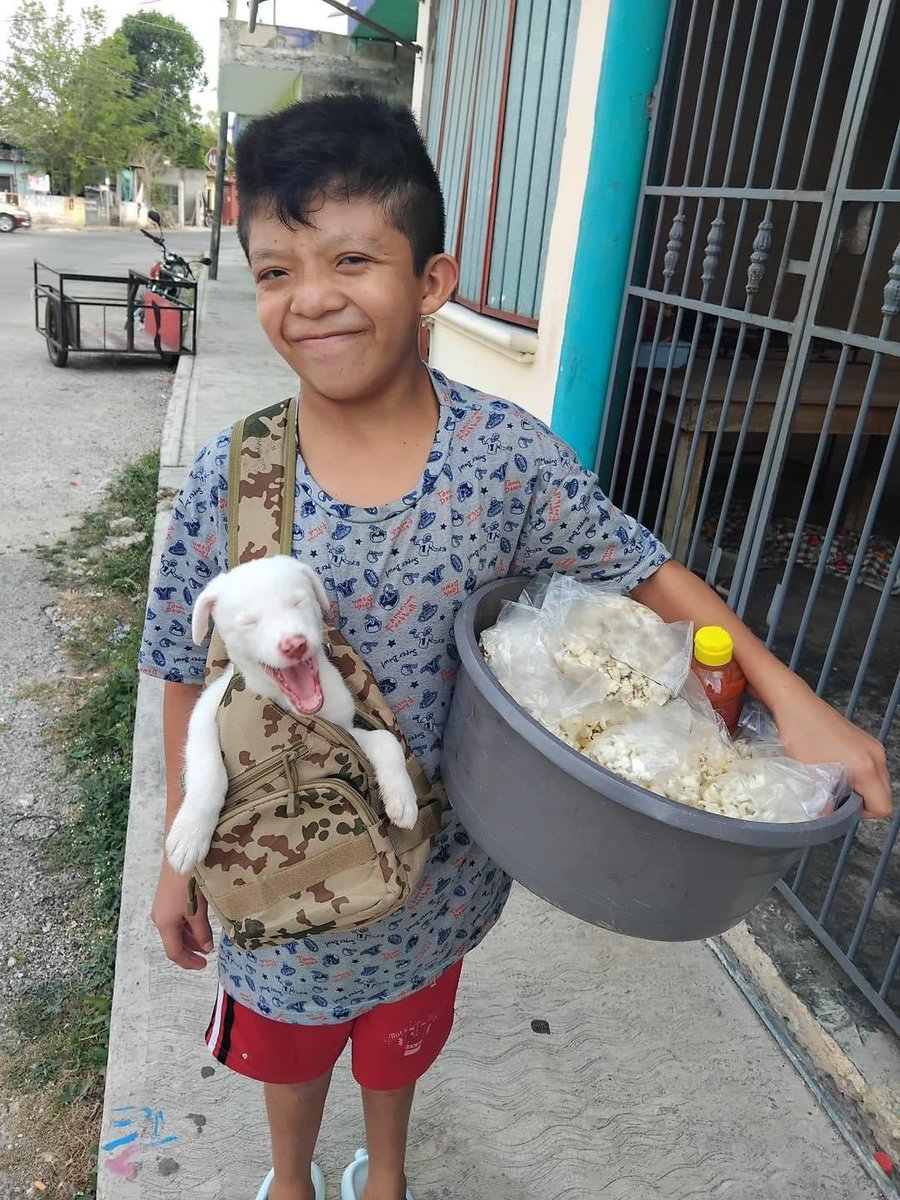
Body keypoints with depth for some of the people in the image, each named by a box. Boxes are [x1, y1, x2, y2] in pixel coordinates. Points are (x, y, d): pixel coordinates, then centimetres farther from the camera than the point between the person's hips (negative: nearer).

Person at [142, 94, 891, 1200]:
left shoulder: (507, 455, -19)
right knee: (288, 1047, 29)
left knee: (401, 1043, 29)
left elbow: (642, 569, -7)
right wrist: (182, 855, 1)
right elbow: (190, 676, -7)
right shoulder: (227, 480, -19)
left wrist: (791, 697, -15)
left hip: (435, 868, 1)